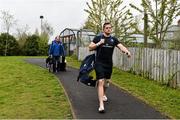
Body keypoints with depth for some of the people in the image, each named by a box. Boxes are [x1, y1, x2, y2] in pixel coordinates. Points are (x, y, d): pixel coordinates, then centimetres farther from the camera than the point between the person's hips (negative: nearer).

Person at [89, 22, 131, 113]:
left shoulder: (113, 39, 6)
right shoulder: (98, 37, -2)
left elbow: (121, 46, -8)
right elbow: (90, 48, -4)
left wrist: (126, 51, -29)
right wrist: (99, 43, -18)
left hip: (109, 64, 4)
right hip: (99, 63, -4)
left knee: (106, 81, 19)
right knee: (101, 82, -14)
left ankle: (103, 94, 50)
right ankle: (101, 104, -17)